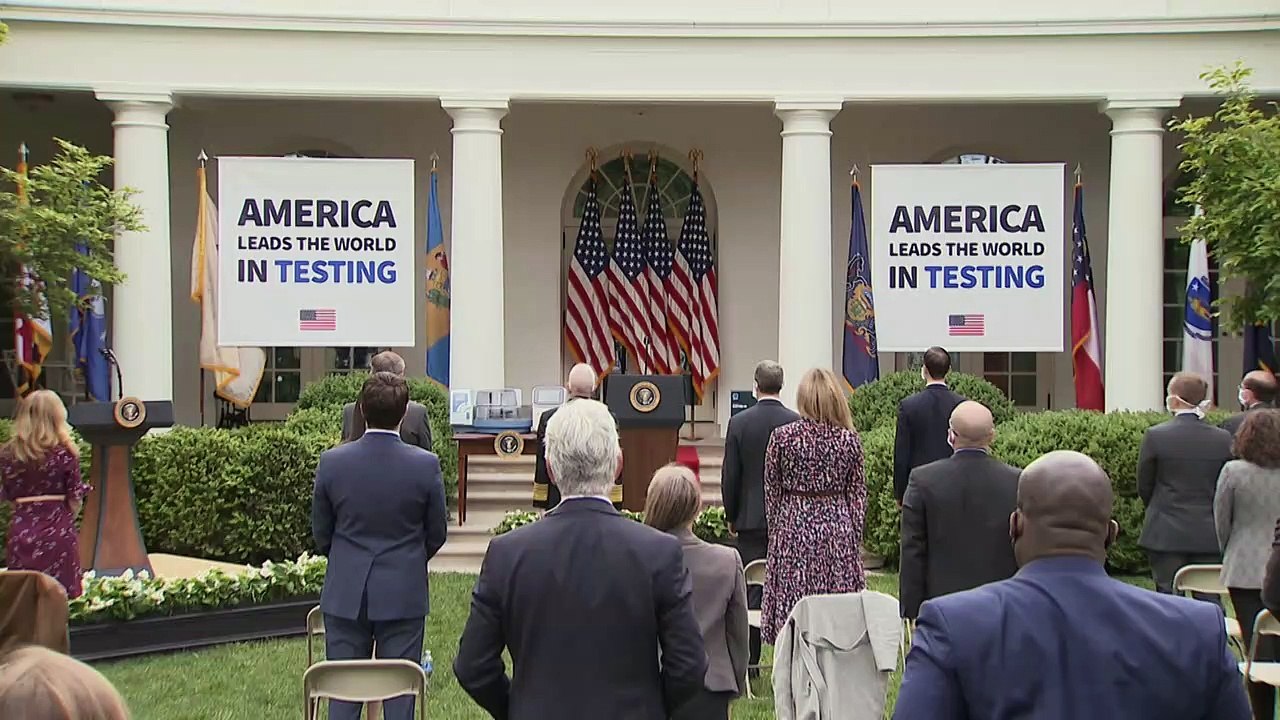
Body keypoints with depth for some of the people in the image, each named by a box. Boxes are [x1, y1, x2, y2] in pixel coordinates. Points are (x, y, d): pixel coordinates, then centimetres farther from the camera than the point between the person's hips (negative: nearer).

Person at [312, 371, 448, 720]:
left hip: (345, 592, 1)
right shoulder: (426, 465, -13)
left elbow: (321, 532, 3)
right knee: (400, 690, 8)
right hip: (404, 593, -1)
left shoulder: (332, 462, -9)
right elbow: (437, 533, -1)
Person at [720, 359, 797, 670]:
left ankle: (750, 660, 5)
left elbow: (730, 476, -2)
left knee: (751, 589, 4)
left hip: (751, 519, 0)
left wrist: (731, 516, 10)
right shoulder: (797, 422, -5)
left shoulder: (739, 423, -5)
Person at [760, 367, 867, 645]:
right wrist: (854, 538, 12)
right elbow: (858, 495, 3)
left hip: (792, 530, -1)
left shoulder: (782, 436, -5)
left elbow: (772, 492, 1)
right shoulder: (850, 440, -2)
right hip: (838, 529, 1)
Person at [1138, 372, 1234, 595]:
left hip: (1166, 535, -2)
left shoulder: (1156, 436, -9)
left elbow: (1144, 486, 0)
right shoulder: (1223, 439, -2)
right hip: (1209, 536, 3)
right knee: (1209, 600, 8)